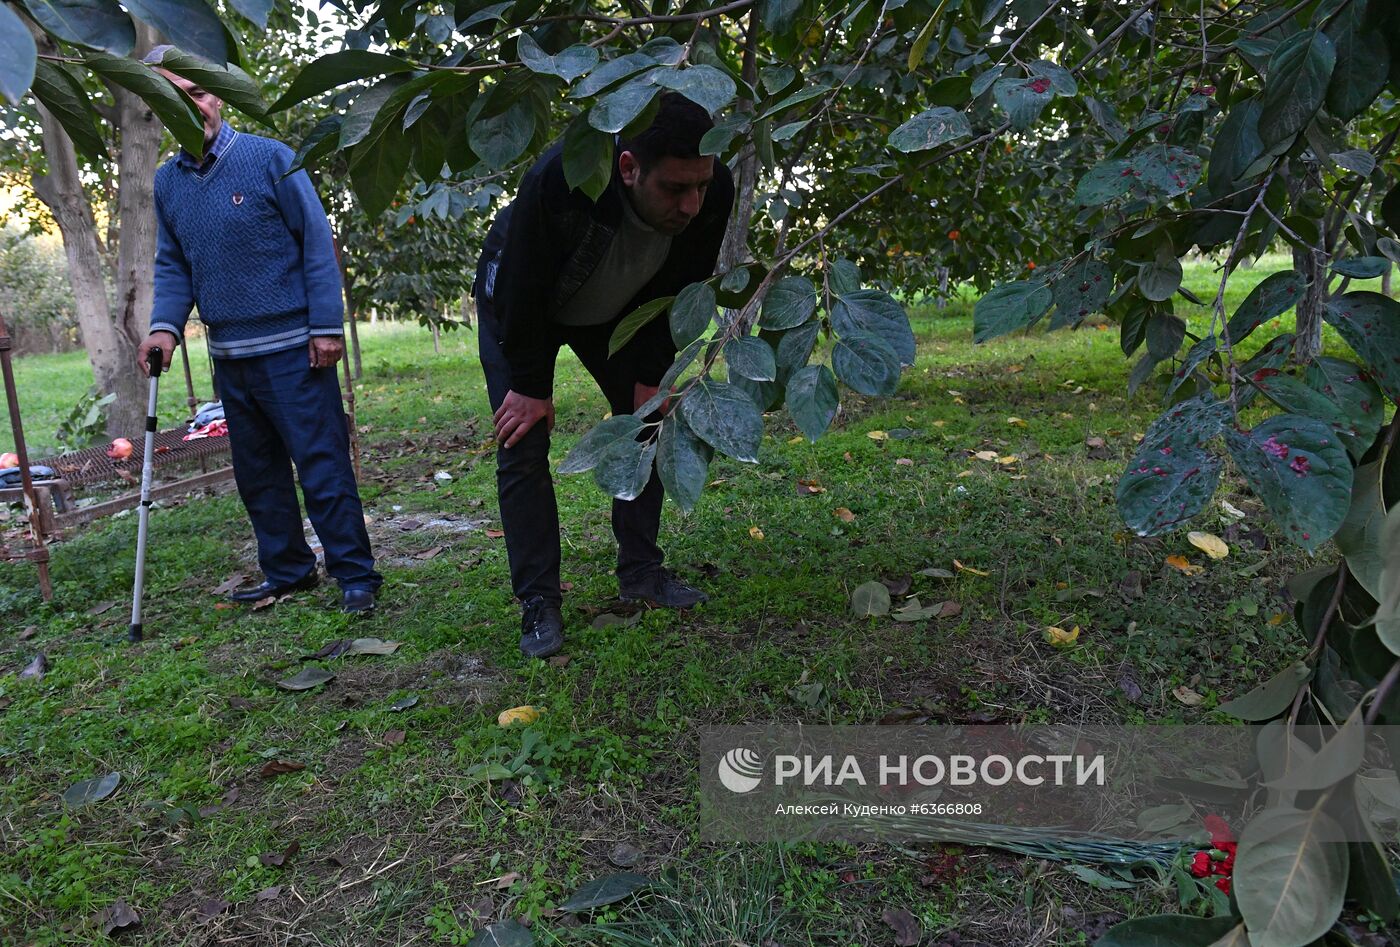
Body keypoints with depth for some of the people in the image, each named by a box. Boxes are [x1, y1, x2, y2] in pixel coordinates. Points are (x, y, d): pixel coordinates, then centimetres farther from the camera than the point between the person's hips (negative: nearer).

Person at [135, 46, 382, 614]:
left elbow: (317, 242, -7)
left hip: (293, 350, -6)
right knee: (257, 475, 13)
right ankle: (287, 571, 26)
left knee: (322, 466, -5)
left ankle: (355, 575, 3)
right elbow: (172, 265, 14)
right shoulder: (167, 182, 10)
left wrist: (327, 325, -13)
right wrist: (166, 324, -4)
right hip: (229, 355, 6)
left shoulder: (269, 158, -5)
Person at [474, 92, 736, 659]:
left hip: (616, 311, 4)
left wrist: (651, 377, -9)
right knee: (523, 446, -9)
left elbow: (679, 292, -12)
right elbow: (522, 292, -29)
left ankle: (640, 571, 16)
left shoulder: (712, 195, -28)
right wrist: (531, 386, -20)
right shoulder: (559, 179, -42)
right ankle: (538, 602, -1)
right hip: (519, 308, -4)